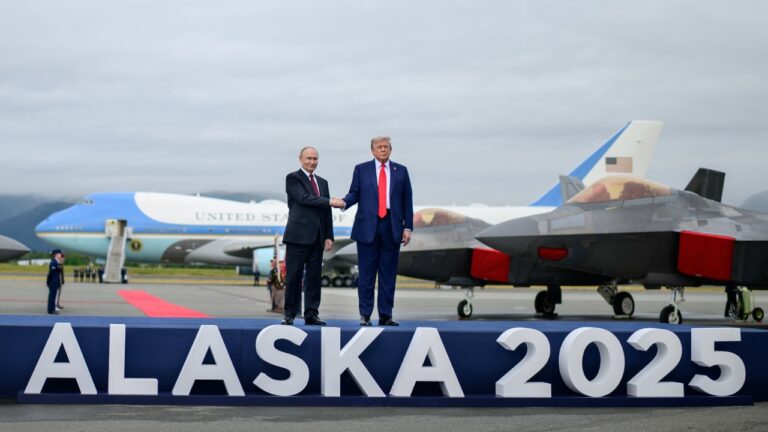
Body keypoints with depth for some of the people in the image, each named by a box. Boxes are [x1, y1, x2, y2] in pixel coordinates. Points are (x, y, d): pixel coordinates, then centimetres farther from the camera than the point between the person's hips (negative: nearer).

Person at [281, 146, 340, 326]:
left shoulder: (322, 182, 18)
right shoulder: (293, 178, 0)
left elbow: (326, 211, 16)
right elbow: (304, 198, -15)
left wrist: (329, 236, 8)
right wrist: (330, 201, -19)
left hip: (317, 237, 6)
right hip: (298, 235, -6)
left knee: (314, 277, 5)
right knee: (294, 276, -3)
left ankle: (311, 314, 8)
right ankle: (290, 314, 3)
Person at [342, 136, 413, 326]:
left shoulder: (401, 171, 10)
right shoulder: (361, 169, 7)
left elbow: (407, 200, 8)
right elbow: (354, 194, 4)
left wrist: (407, 227, 2)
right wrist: (344, 202, -19)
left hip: (392, 227, 1)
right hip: (367, 227, -1)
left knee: (388, 273, 3)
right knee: (366, 273, 0)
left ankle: (385, 315, 8)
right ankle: (365, 315, 5)